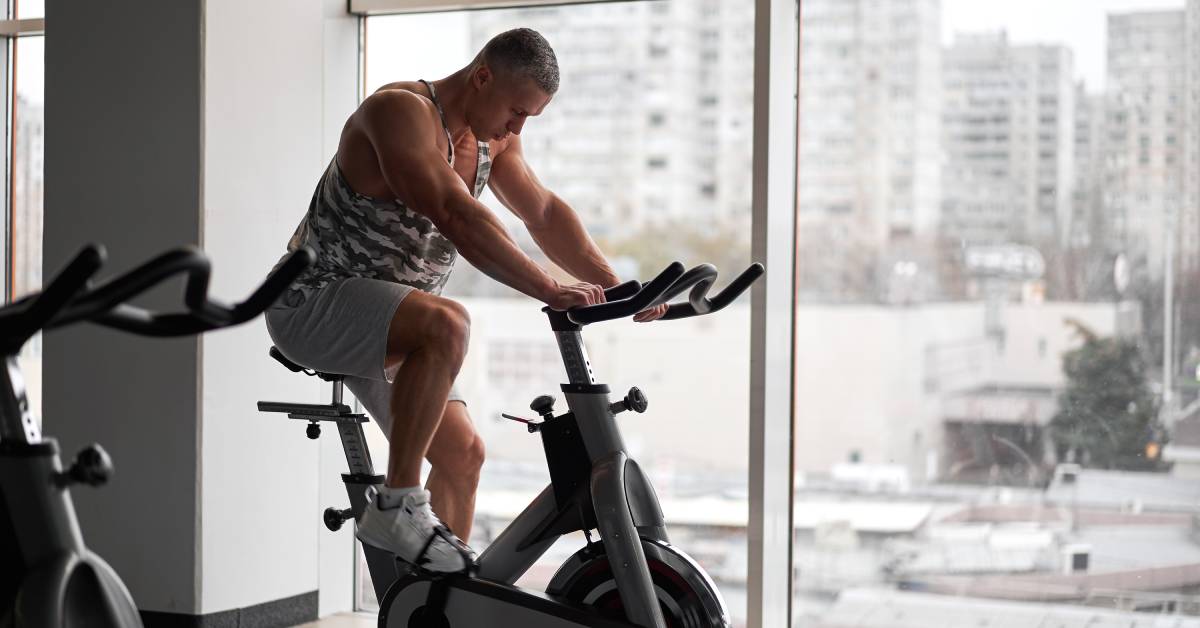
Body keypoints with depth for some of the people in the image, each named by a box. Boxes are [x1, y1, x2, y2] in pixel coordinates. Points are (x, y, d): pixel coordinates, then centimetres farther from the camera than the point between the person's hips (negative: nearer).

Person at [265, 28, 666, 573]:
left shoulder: (493, 137, 6)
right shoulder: (401, 110, -22)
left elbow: (545, 213, 7)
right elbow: (457, 217, -34)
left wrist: (614, 287, -7)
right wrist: (549, 291, -38)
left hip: (379, 321, 9)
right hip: (315, 303, -9)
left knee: (462, 453, 6)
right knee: (447, 325, -36)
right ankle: (396, 506, -26)